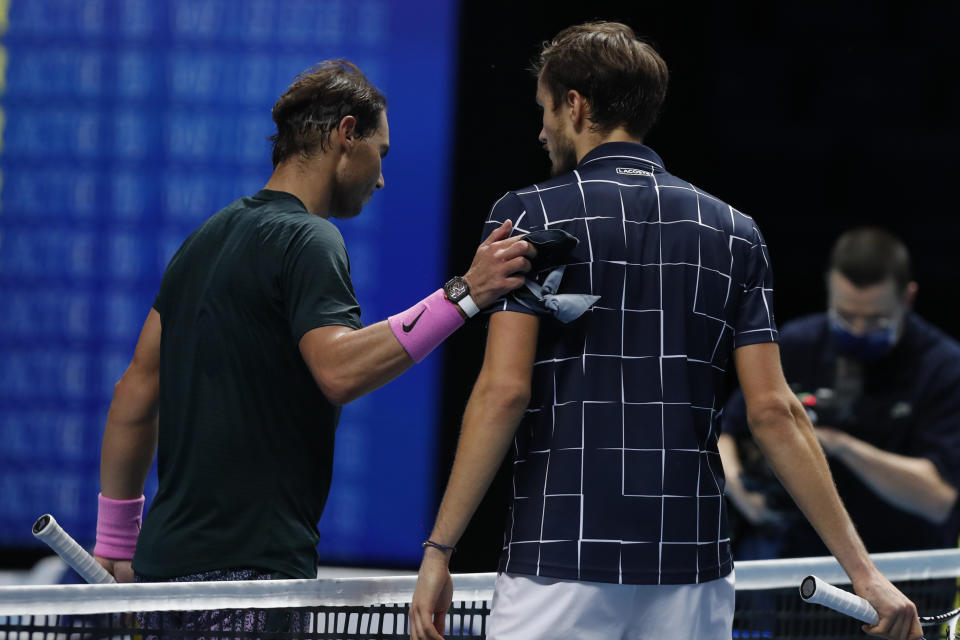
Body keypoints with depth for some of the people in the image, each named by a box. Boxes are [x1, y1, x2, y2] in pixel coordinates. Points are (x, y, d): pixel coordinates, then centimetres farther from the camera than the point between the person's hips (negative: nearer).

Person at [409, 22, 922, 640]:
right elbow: (774, 410, 2)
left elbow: (504, 389, -9)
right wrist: (863, 570, 2)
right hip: (691, 563, 4)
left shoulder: (527, 216, -1)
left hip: (559, 561, -4)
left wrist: (438, 550, -6)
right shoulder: (734, 234, 9)